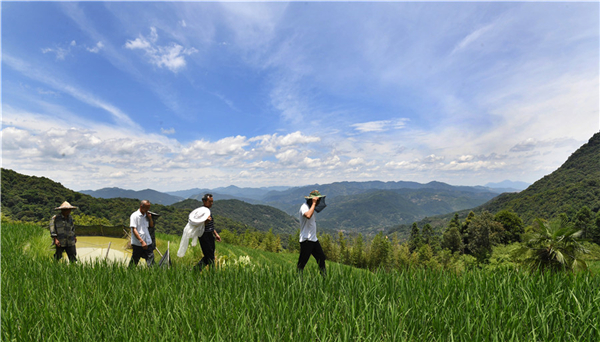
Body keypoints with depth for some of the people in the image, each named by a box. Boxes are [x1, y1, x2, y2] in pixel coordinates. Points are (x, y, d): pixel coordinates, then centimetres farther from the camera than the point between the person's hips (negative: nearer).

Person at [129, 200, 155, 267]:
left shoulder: (146, 215, 9)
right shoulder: (134, 216, -9)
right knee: (134, 261, 7)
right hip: (138, 244, -5)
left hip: (148, 243, 5)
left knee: (151, 258, 0)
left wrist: (150, 217, 0)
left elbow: (151, 226, 19)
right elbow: (134, 230, -15)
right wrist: (142, 241, -21)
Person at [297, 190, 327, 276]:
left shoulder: (311, 207, 16)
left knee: (321, 258, 12)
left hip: (314, 239, 10)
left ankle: (324, 277, 21)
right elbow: (308, 215, -37)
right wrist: (314, 203, -28)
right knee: (302, 262, -2)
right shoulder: (304, 207, -14)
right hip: (306, 239, -10)